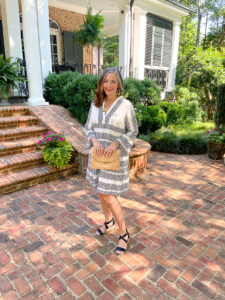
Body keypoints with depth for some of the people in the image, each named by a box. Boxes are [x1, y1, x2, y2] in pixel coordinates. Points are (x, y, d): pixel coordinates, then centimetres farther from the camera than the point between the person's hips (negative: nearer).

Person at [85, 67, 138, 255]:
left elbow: (133, 132, -7)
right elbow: (89, 128, 6)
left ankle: (124, 233, 16)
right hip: (98, 155, 5)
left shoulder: (126, 105, -10)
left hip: (116, 156, -5)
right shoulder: (95, 105, 3)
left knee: (109, 196, -6)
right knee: (101, 192, 16)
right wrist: (94, 141, -16)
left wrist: (115, 144, -22)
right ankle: (109, 222, 42)